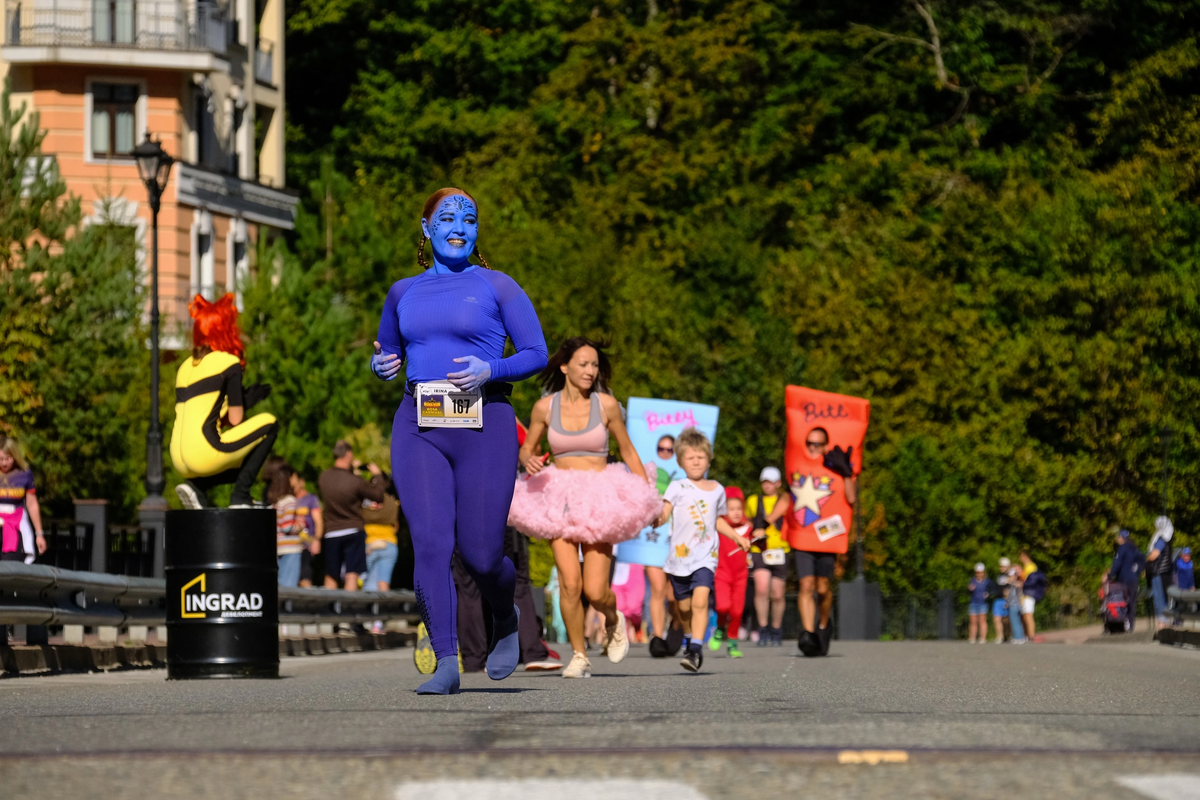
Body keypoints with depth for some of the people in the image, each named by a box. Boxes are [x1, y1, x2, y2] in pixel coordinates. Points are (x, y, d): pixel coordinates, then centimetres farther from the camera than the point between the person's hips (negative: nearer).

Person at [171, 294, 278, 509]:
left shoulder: (186, 366, 20)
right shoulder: (229, 363, -2)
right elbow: (235, 419, -5)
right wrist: (246, 400, 16)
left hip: (180, 461, 8)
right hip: (204, 454, -8)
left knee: (244, 465, 33)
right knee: (269, 424, 8)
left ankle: (196, 486, 5)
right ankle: (240, 497, 0)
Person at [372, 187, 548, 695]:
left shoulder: (496, 287, 6)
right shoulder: (404, 293, 16)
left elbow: (536, 354, 3)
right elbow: (387, 354, 28)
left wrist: (490, 370, -15)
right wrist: (381, 365, 3)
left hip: (483, 426, -2)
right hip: (419, 428, 2)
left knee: (480, 554, -5)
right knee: (430, 544, -13)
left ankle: (505, 619, 29)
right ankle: (445, 663, -10)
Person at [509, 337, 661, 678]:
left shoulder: (606, 404, -2)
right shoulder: (545, 407, 0)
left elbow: (628, 451, 9)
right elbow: (527, 449, 13)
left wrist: (649, 497, 8)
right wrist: (529, 462, -11)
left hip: (599, 499, 0)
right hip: (560, 500, 1)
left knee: (595, 591, -9)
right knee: (570, 581, -17)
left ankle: (613, 619, 27)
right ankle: (579, 656, 0)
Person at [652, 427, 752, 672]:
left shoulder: (717, 490, 11)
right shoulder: (678, 487, 1)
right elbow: (664, 513, -10)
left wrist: (738, 537, 19)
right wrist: (657, 519, -32)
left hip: (705, 556, 0)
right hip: (680, 555, 0)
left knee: (700, 601, -19)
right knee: (684, 606, 10)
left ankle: (695, 650, -23)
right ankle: (689, 638, 38)